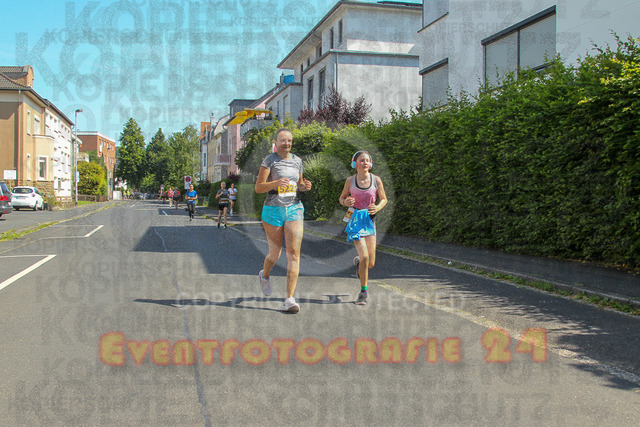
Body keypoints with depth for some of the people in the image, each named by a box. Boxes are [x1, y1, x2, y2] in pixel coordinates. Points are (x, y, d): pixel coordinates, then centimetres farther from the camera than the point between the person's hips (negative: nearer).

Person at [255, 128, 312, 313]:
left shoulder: (297, 161, 11)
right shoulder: (269, 160, -3)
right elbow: (258, 187, -8)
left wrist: (304, 186, 0)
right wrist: (276, 183, -26)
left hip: (294, 208, 3)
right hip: (273, 209, -3)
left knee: (294, 253, -10)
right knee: (275, 254, 8)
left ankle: (290, 299, -10)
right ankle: (265, 275, 44)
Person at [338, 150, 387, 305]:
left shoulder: (376, 180, -1)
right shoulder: (350, 180, -1)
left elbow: (384, 199, 9)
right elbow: (342, 197, 11)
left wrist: (377, 207, -12)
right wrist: (345, 202, -12)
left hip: (369, 220, 2)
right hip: (355, 220, -2)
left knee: (371, 263, 0)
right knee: (364, 257, -16)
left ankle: (357, 262, 40)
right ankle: (363, 291, 4)